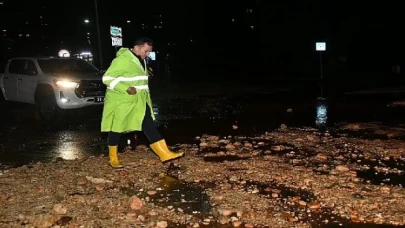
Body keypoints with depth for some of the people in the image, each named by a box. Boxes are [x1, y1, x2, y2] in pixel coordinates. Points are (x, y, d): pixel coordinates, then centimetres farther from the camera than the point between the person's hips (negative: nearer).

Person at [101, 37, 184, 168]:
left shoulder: (141, 61, 10)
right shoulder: (122, 60, -18)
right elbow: (107, 78, -20)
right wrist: (126, 88, -29)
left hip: (139, 101, 8)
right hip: (120, 101, -8)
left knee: (149, 125, -1)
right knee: (116, 129, 6)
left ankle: (165, 154, -5)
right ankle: (113, 158, 22)